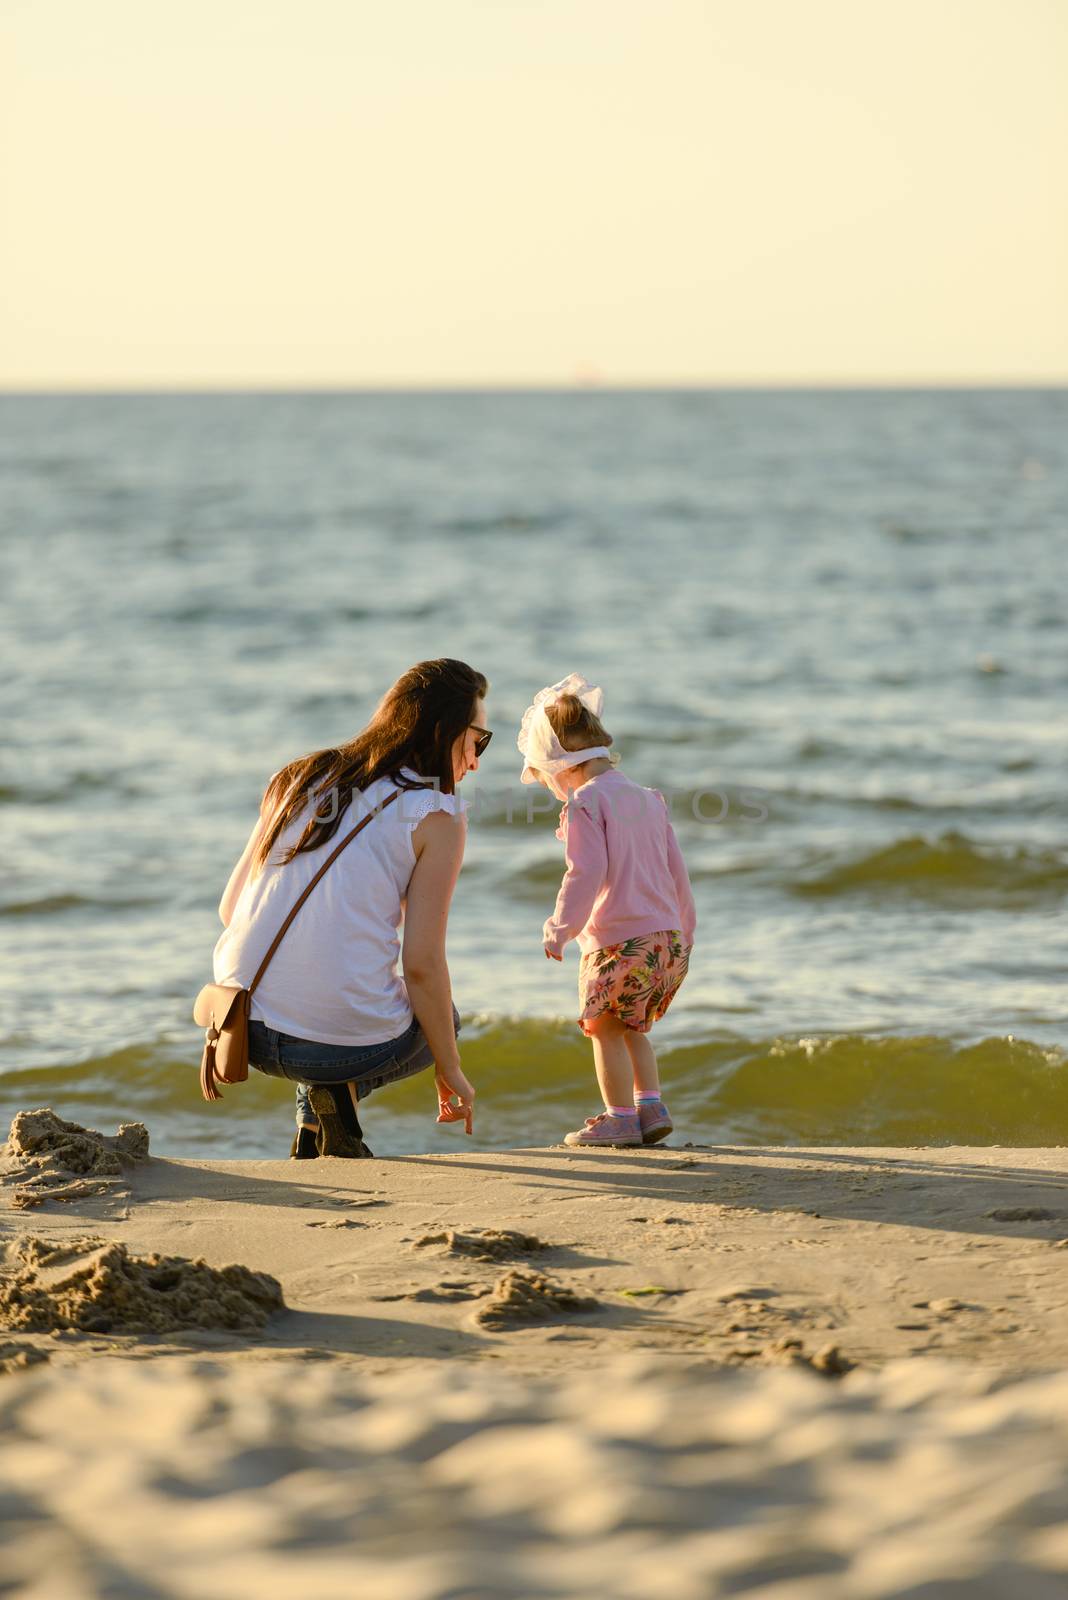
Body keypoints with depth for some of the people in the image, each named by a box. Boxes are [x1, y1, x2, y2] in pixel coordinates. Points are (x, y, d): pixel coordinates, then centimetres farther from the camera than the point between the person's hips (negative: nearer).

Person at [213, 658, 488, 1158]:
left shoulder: (301, 778, 13)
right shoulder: (436, 815, -2)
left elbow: (231, 907, 15)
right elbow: (421, 963, -6)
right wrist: (450, 1072, 7)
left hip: (244, 1026, 6)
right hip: (349, 1038, -6)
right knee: (439, 1018, 29)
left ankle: (314, 1144, 21)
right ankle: (340, 1089, 2)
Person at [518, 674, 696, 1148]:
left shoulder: (585, 802, -9)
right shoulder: (647, 799, 16)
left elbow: (586, 873, -19)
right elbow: (677, 871, 20)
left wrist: (560, 929, -14)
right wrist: (685, 930, 28)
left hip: (617, 942, -8)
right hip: (669, 937, 8)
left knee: (604, 1026, 6)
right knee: (632, 1025, 21)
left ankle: (619, 1116, 7)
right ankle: (651, 1107, 14)